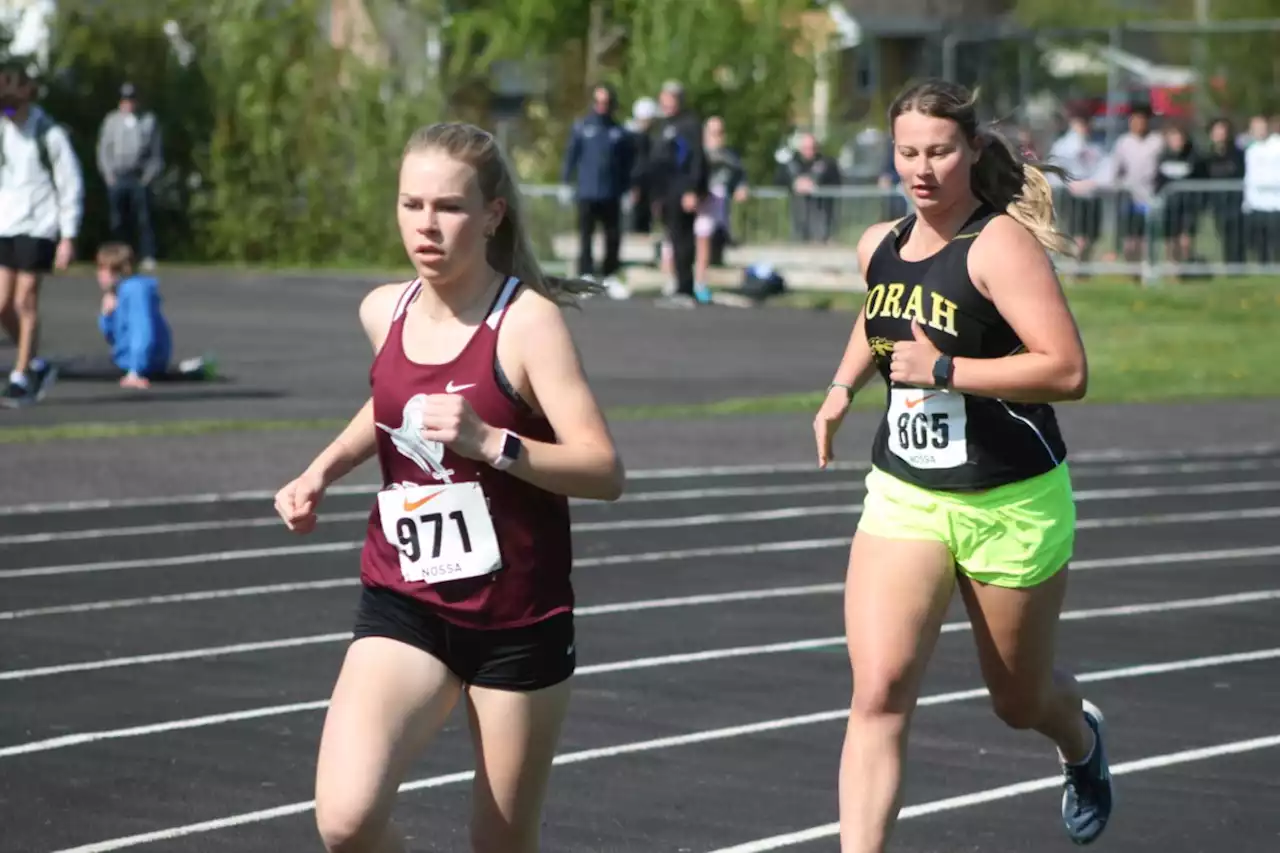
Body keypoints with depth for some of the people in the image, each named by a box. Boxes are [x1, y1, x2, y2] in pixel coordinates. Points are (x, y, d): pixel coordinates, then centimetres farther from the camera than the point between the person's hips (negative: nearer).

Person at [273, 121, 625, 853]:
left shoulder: (527, 322, -14)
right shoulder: (385, 312, 3)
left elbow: (605, 471, -20)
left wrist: (489, 442, -32)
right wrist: (324, 470, 11)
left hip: (518, 620, -3)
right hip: (404, 607, 4)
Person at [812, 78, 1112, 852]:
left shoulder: (1000, 244, -17)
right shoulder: (880, 245, 4)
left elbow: (1068, 370, -26)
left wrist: (945, 370, -25)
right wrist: (844, 387, 11)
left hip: (1012, 505, -4)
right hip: (904, 498, 4)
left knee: (1020, 701, 17)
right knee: (879, 694, -15)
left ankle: (1083, 744, 54)